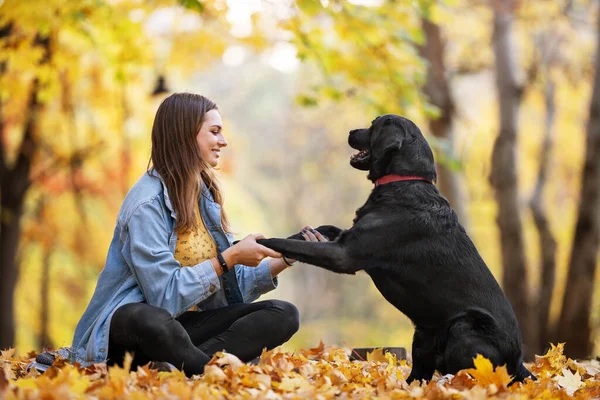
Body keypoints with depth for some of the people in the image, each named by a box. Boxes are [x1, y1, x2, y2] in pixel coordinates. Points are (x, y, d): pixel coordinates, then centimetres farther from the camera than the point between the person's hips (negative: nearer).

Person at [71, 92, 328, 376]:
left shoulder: (205, 195, 11)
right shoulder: (147, 203, -15)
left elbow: (230, 285, 11)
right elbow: (166, 295, -22)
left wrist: (285, 259, 1)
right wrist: (229, 258, -19)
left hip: (185, 323, 8)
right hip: (130, 322, -8)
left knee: (283, 314, -13)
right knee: (151, 321, -44)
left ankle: (177, 365, -27)